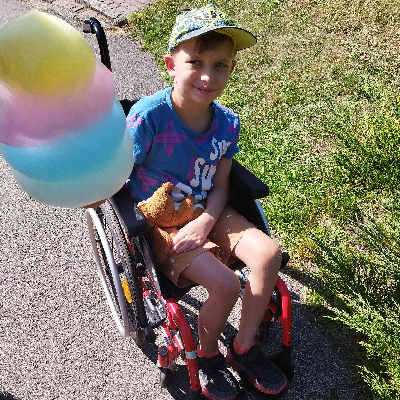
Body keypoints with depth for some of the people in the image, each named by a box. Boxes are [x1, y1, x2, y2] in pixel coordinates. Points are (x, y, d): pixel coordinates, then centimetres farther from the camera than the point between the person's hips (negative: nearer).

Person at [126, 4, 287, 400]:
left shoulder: (227, 122, -5)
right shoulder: (148, 116, -21)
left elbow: (219, 186, -2)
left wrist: (205, 222, -18)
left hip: (205, 213, 5)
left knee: (268, 253, -16)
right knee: (225, 284, -22)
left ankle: (243, 348, 7)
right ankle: (207, 355, 13)